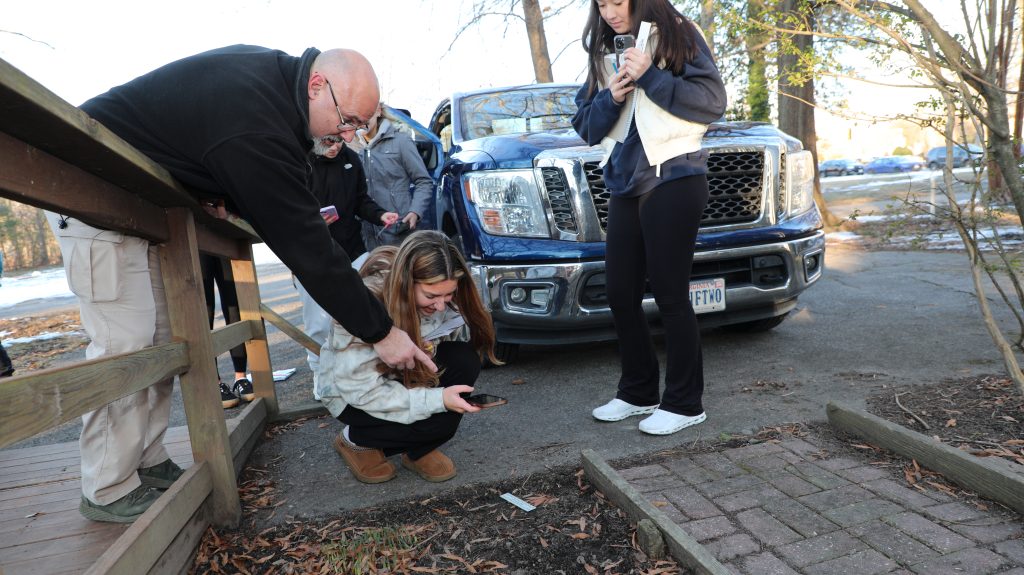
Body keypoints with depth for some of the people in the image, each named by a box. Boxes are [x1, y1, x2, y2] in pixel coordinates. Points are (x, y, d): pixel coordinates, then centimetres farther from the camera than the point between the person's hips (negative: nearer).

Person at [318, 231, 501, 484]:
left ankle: (418, 451, -4)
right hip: (350, 393, -5)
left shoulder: (440, 298, -19)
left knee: (465, 360, -23)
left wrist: (431, 345, -27)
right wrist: (437, 400, -37)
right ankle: (355, 440, 0)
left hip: (407, 374, 6)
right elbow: (363, 390, -32)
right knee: (438, 422, -28)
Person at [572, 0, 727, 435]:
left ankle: (684, 403, 9)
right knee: (620, 294, 6)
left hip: (673, 181, -6)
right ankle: (637, 392, 21)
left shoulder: (676, 35, 0)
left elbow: (712, 102, -8)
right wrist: (612, 97, -7)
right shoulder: (604, 53, 16)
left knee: (670, 294, -4)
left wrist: (650, 76, -15)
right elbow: (587, 127, 12)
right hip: (625, 185, 6)